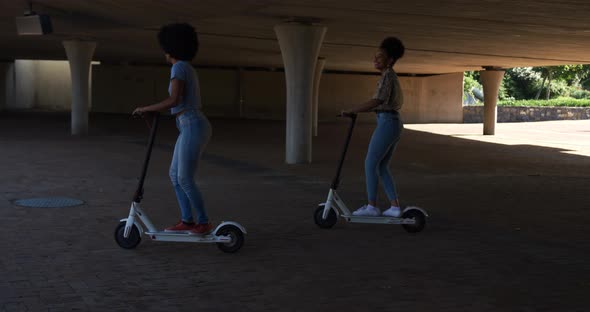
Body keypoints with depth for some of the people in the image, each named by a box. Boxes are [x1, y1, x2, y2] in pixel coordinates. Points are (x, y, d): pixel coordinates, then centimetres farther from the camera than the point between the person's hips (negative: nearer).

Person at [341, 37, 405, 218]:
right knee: (381, 167, 12)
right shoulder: (391, 76, 18)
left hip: (387, 124, -10)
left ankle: (372, 206, 2)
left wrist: (353, 111, -22)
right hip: (395, 123, 10)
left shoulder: (388, 75, -12)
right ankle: (395, 207, 9)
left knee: (370, 164, -2)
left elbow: (377, 101, -24)